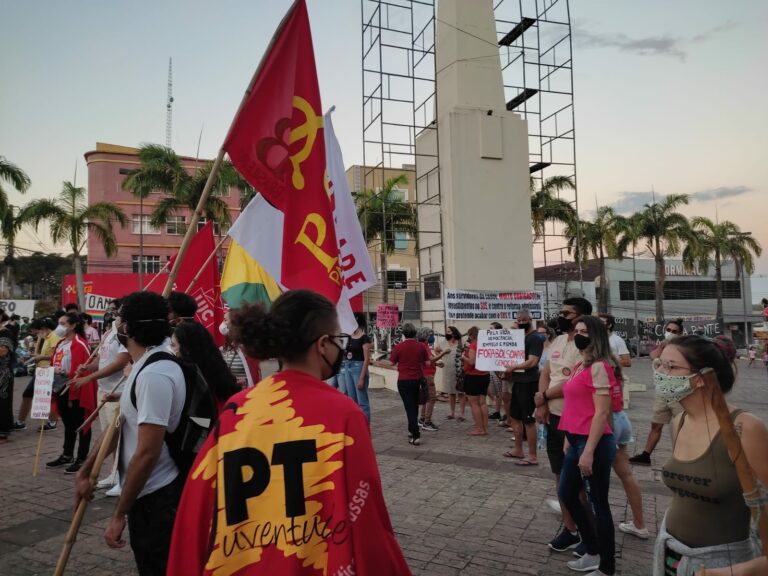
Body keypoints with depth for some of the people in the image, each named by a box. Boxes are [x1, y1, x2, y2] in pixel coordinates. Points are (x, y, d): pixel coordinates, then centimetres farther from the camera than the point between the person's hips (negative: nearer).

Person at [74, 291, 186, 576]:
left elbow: (147, 452, -26)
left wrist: (118, 514, -18)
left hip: (156, 498, -10)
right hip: (150, 493, 10)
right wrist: (86, 470, 20)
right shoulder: (146, 367, 9)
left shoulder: (154, 374, -25)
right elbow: (122, 426, 17)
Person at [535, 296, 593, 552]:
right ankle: (569, 526, 30)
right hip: (553, 417, 8)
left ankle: (580, 530, 21)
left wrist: (543, 396, -9)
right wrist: (542, 405, -5)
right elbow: (545, 372, 9)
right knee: (560, 474, 16)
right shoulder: (558, 341, 8)